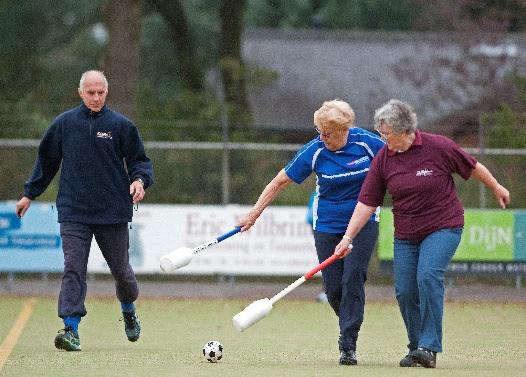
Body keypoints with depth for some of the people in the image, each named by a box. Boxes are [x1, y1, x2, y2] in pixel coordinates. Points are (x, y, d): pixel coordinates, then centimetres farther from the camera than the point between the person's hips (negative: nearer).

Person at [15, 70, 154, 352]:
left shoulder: (120, 125, 1)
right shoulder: (64, 124, 6)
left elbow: (139, 160, 6)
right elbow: (46, 160, 17)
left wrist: (139, 180, -15)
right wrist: (30, 194, 20)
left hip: (113, 212, 0)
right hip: (73, 211, 0)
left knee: (120, 268, 12)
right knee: (73, 269, -13)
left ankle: (128, 309, 41)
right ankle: (71, 329, -17)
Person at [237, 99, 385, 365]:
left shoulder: (367, 143, -11)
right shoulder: (314, 151, -12)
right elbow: (280, 181, -6)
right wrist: (254, 214, -9)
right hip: (327, 226, 1)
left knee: (353, 279, -16)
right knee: (333, 288, -2)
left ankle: (348, 345, -13)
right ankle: (349, 327, 28)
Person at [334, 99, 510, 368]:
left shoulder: (438, 147, -13)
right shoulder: (383, 160, -4)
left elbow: (472, 167, 3)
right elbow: (367, 202, -2)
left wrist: (497, 189, 16)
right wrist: (348, 238, -8)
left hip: (443, 227, -4)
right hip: (406, 235, 4)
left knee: (428, 275, -25)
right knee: (405, 291, -2)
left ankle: (429, 348, -22)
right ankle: (416, 348, 17)